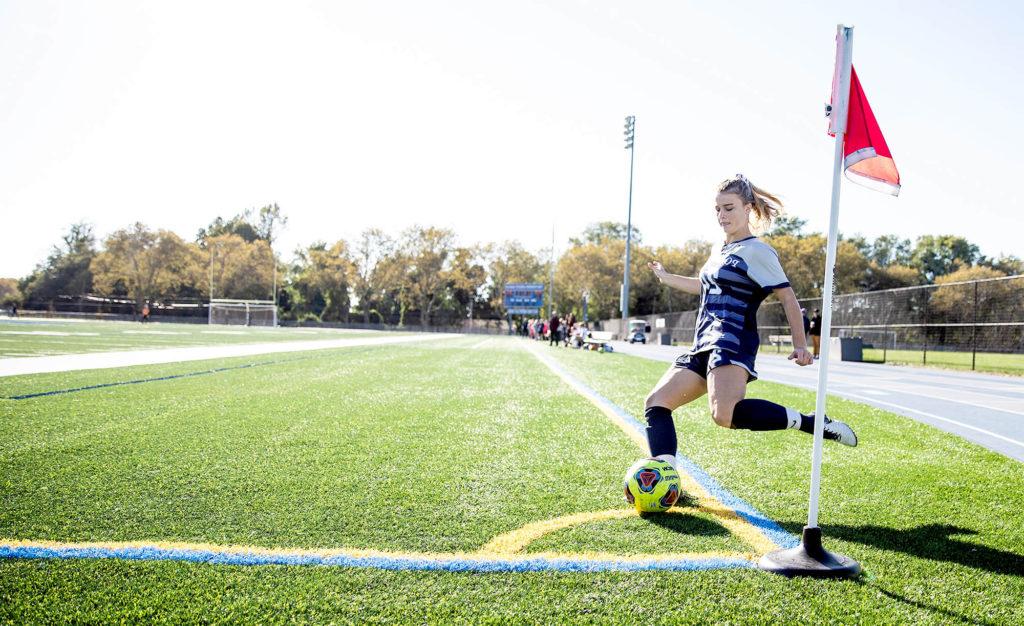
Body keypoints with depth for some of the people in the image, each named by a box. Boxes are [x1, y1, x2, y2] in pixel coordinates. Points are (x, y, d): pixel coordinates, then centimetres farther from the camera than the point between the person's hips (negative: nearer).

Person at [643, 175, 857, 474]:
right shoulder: (720, 251, 23)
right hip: (704, 345, 9)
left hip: (733, 340, -9)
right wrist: (666, 277, 44)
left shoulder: (757, 251, -1)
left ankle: (812, 423, -20)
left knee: (724, 414, -34)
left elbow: (787, 297, -3)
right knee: (656, 403, -2)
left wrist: (800, 345, -8)